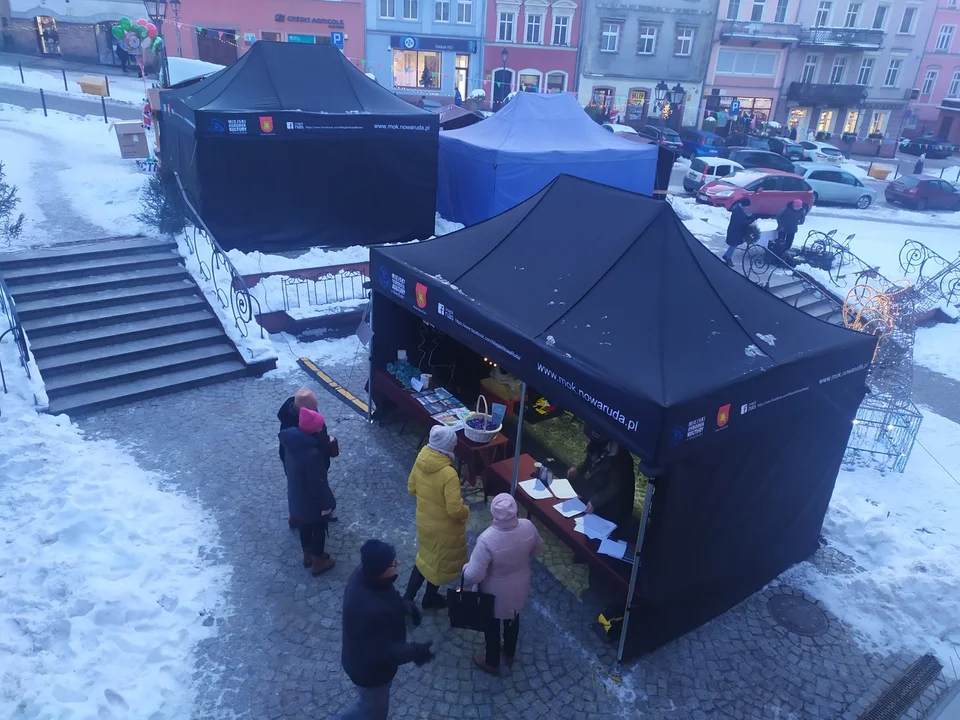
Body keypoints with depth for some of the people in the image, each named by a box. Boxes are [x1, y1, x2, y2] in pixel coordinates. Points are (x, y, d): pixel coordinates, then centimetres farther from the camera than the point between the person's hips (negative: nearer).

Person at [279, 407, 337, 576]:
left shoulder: (292, 441, -12)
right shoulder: (312, 453, -37)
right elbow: (317, 483, -27)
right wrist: (325, 504, -14)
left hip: (296, 495, 7)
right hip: (311, 499, -7)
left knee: (305, 525, 29)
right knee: (319, 529, 17)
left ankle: (308, 556, 50)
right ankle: (318, 563, 38)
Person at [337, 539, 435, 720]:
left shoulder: (364, 575, -18)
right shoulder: (371, 611, -45)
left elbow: (389, 597, 5)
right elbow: (381, 653, -32)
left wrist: (405, 606, -5)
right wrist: (415, 651, -24)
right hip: (370, 667, -8)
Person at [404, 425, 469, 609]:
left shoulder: (421, 459, -12)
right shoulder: (448, 474, -33)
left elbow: (411, 488, 3)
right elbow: (455, 510, -29)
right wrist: (466, 511, -8)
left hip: (424, 520, 6)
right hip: (443, 528, -6)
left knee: (425, 557, 27)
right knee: (440, 562, 20)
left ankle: (408, 598, 36)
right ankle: (430, 599, 42)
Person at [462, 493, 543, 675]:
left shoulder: (487, 539, -39)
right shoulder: (527, 526, -24)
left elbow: (474, 576, -31)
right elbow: (537, 549, -3)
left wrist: (465, 569, -8)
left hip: (496, 593, -4)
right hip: (520, 587, 4)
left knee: (492, 625, 24)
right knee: (513, 619, 31)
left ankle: (492, 662, 49)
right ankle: (509, 653, 57)